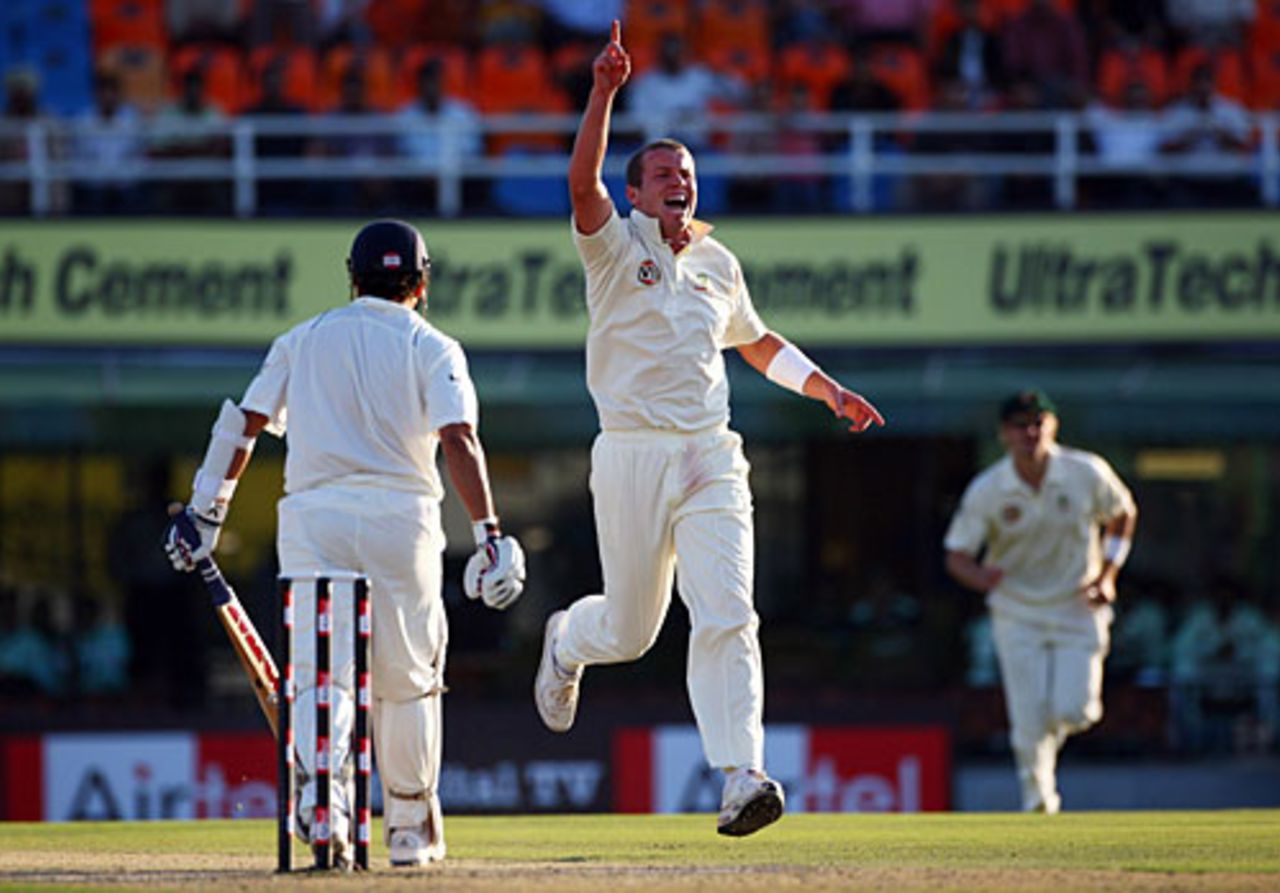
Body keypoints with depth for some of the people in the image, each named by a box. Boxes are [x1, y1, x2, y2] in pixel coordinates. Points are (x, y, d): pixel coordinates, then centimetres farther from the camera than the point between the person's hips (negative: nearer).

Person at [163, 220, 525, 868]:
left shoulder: (303, 340, 16)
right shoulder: (432, 348, 7)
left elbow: (243, 424, 9)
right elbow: (458, 439, -8)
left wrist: (206, 511, 11)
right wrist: (489, 533, -14)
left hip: (311, 516, 1)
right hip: (400, 514, -1)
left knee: (320, 668, -5)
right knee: (408, 678, 12)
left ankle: (318, 781, -32)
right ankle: (410, 829, 17)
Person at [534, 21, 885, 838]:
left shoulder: (718, 264, 14)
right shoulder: (615, 245, 0)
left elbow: (756, 342, 31)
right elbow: (582, 184, -21)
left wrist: (826, 387, 20)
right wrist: (604, 95, -32)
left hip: (712, 461, 3)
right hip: (632, 456, -3)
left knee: (727, 616, -14)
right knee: (630, 631, 7)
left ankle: (741, 775, -22)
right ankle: (568, 640, 44)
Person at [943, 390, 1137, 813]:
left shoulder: (1087, 474, -10)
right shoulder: (986, 491, -13)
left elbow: (1123, 515, 9)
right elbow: (956, 556, -9)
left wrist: (1107, 574, -2)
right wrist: (980, 576, -32)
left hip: (1078, 609, 1)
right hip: (1018, 615, -1)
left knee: (1074, 712, -11)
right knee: (1030, 718, -8)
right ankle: (1038, 797, 16)